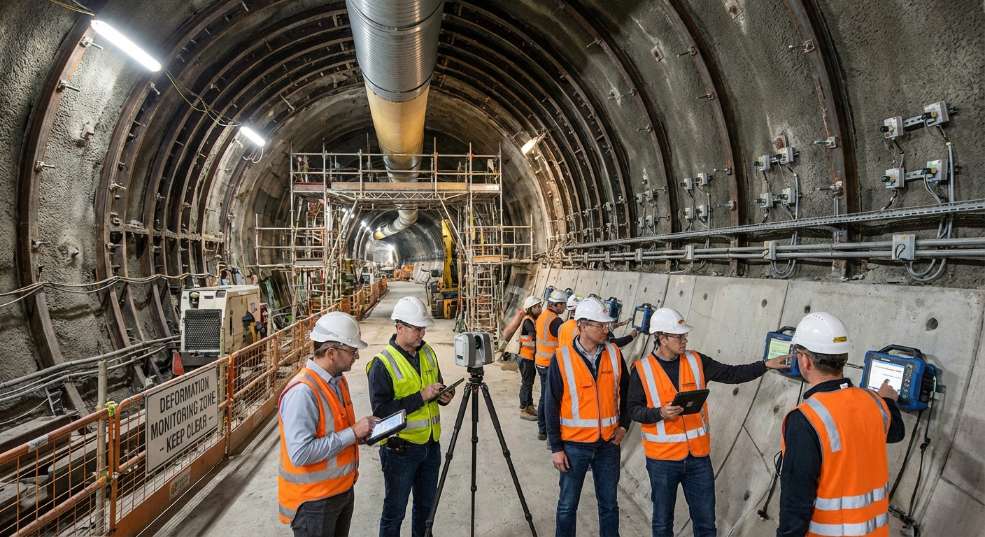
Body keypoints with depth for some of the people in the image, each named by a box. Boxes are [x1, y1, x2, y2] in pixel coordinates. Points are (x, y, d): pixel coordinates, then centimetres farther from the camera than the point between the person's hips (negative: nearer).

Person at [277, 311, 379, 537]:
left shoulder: (338, 379, 3)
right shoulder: (302, 392, -25)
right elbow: (301, 453, -30)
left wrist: (364, 430, -2)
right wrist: (352, 433, -25)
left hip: (343, 490, 8)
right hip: (313, 500, -8)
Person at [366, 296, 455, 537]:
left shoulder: (428, 353, 3)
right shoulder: (382, 364, -18)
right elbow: (381, 410, -22)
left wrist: (443, 396, -6)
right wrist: (421, 396, -26)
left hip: (430, 443, 6)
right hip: (400, 448, -6)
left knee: (427, 504, 21)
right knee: (395, 511, 9)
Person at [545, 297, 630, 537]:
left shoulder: (614, 354, -2)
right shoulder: (562, 358, -11)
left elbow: (625, 393, 12)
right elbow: (552, 406, -7)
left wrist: (623, 425, 4)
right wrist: (556, 448, -7)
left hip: (608, 443, 3)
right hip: (574, 444, -3)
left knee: (609, 504, 15)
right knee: (568, 505, 10)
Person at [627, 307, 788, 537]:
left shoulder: (696, 361, 1)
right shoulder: (642, 369, -8)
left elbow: (732, 374, 2)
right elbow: (634, 410, -6)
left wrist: (766, 365, -8)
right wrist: (660, 413, -22)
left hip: (698, 456, 3)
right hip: (662, 458, -3)